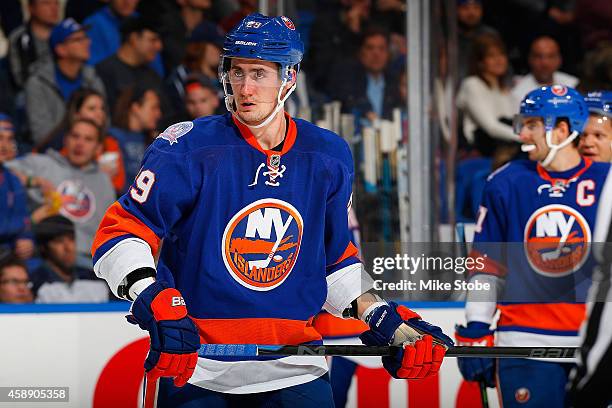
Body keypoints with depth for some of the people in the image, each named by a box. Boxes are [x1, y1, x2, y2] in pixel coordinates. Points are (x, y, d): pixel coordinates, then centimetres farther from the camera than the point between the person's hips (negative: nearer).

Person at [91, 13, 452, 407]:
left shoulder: (328, 157, 5)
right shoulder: (189, 149, -9)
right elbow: (120, 233, -11)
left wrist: (383, 319, 9)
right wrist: (153, 301, -27)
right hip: (195, 370, -3)